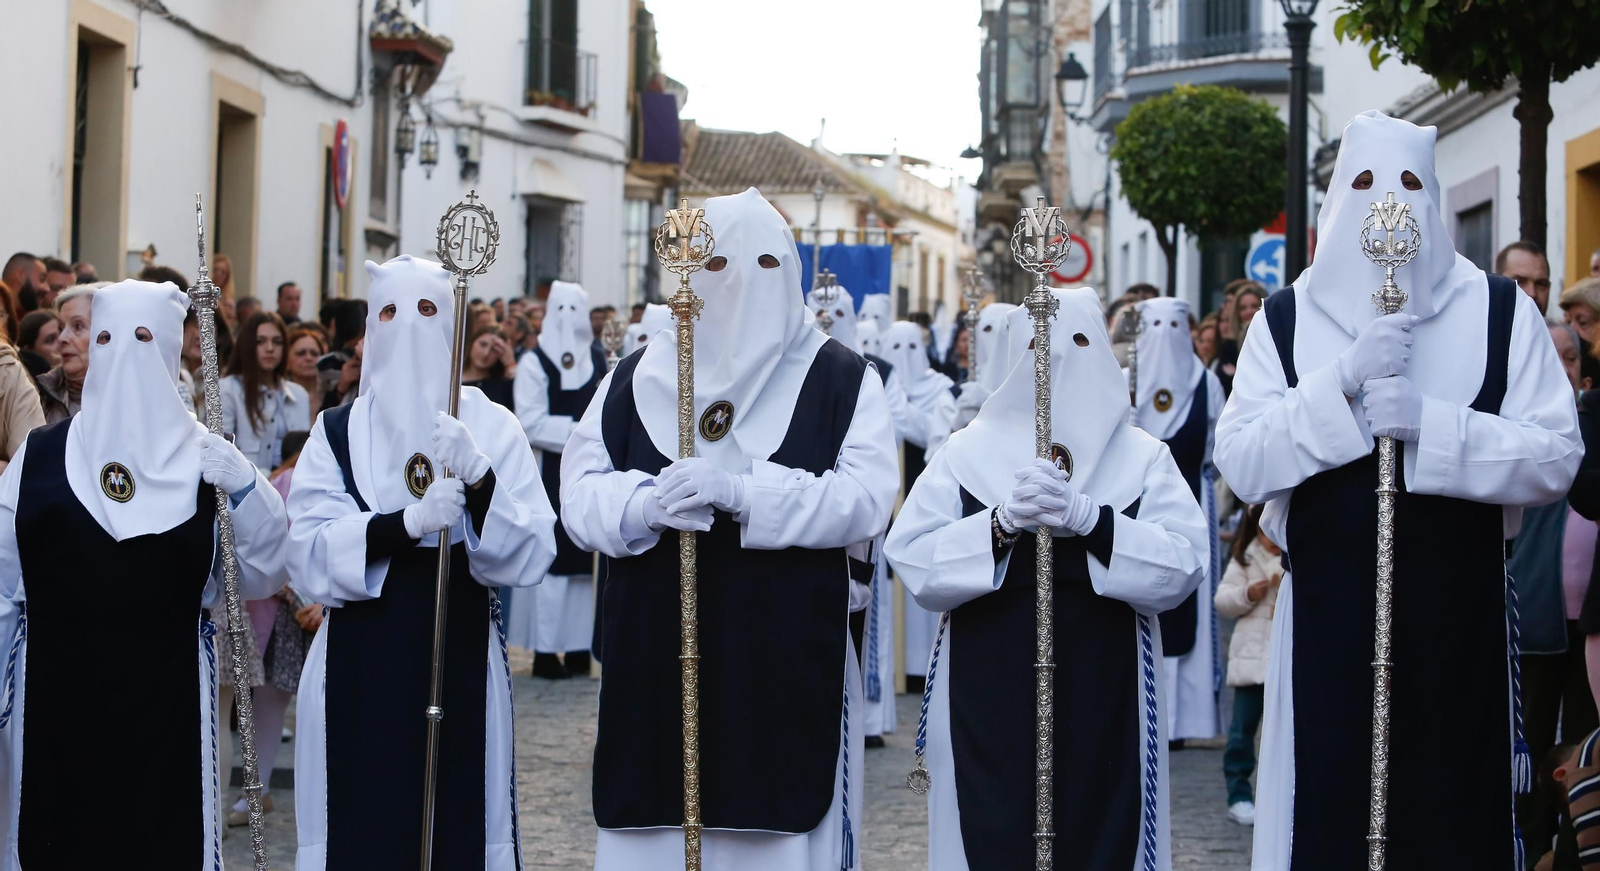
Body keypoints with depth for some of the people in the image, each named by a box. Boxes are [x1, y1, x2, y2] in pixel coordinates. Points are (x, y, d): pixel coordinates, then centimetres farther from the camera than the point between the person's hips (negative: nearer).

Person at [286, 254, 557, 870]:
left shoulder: (493, 427, 5)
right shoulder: (336, 432, 6)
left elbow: (531, 554, -6)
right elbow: (307, 555, -7)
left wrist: (478, 478, -22)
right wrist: (408, 521, -22)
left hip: (462, 665, 0)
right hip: (358, 674, 0)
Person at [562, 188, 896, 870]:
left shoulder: (843, 380, 4)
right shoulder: (635, 379, 11)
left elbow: (866, 499, -10)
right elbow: (580, 493, 3)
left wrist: (740, 493, -22)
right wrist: (648, 503, -18)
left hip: (790, 664, -2)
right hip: (655, 661, 2)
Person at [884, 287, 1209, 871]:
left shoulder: (1144, 458, 7)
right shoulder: (968, 452, 7)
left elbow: (1185, 565, -7)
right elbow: (911, 560, -4)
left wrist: (1087, 519, -19)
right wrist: (1001, 523, -17)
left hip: (1104, 706, 0)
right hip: (988, 703, 0)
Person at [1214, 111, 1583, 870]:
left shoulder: (1501, 312, 4)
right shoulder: (1286, 318, 6)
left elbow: (1556, 457, -5)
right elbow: (1239, 463, -6)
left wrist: (1429, 423, -19)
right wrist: (1344, 380, -17)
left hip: (1459, 617, 0)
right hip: (1328, 619, 0)